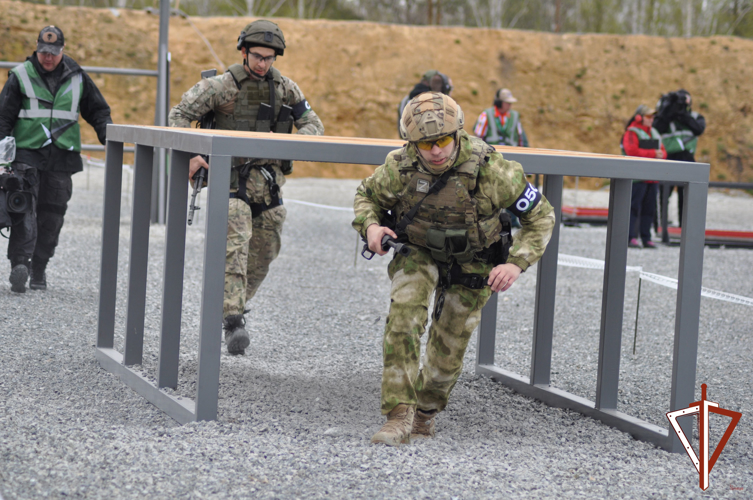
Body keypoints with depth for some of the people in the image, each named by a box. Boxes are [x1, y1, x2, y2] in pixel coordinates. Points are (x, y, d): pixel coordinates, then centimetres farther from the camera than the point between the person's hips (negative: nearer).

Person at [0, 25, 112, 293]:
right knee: (24, 207, -16)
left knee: (52, 214, 4)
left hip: (62, 156, 3)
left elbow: (98, 111, 18)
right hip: (27, 153, -3)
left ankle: (39, 269, 14)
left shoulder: (77, 77, 10)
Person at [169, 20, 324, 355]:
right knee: (236, 245, -21)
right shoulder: (223, 85, -7)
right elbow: (180, 114, -6)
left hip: (268, 182, 5)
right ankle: (233, 321, -27)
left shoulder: (285, 89, 5)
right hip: (232, 178, -5)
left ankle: (231, 308, 31)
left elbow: (313, 125, 6)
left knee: (264, 255, 10)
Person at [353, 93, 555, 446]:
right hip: (418, 251, 0)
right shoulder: (400, 168, -23)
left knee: (449, 347, 5)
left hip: (471, 263, 0)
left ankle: (427, 410, 35)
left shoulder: (490, 170, -29)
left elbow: (540, 216, -17)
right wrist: (370, 225, -22)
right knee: (403, 317, -25)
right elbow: (367, 195, 0)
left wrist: (517, 263, -28)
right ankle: (399, 416, -23)